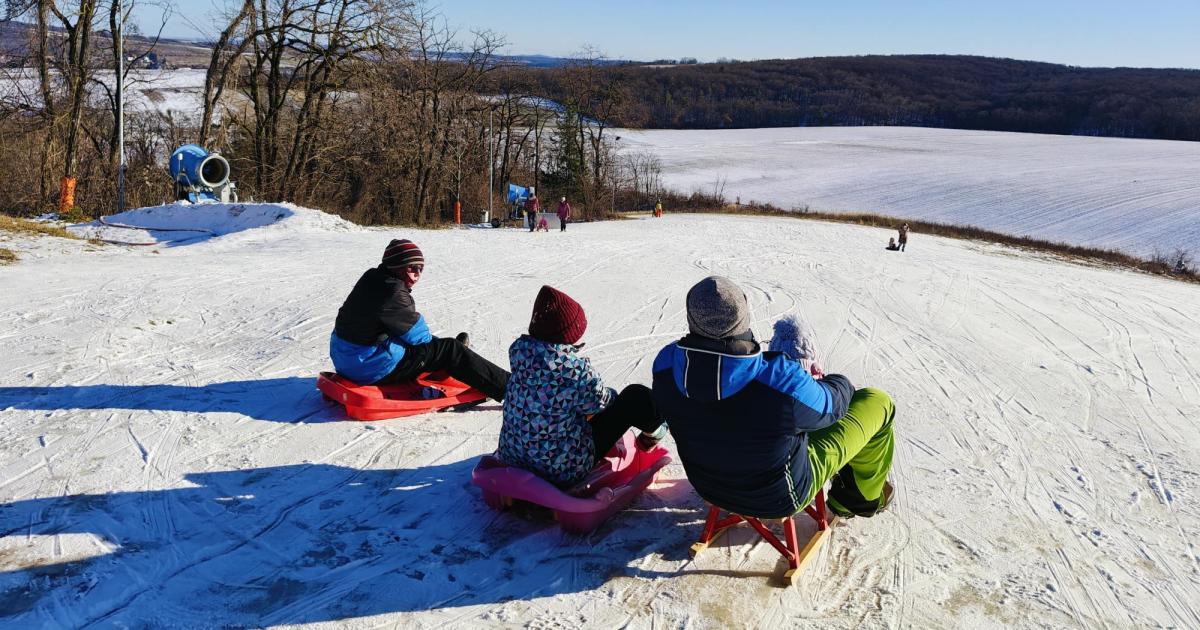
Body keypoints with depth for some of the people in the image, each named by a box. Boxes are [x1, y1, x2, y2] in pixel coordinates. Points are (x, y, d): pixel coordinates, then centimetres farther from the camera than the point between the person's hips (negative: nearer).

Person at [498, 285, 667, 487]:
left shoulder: (519, 349, -11)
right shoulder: (576, 369, -28)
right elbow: (599, 401, -8)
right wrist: (611, 395, 14)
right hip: (565, 471, -7)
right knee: (636, 396, 2)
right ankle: (652, 433, 35)